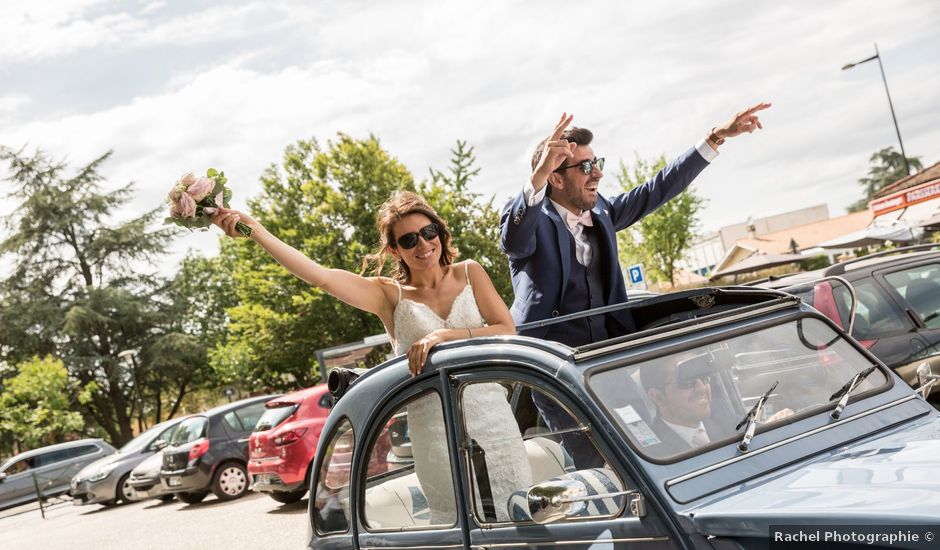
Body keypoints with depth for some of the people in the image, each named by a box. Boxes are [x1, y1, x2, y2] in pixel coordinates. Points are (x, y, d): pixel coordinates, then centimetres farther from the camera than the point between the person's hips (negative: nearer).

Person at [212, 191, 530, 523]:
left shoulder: (469, 274, 9)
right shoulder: (389, 296, 3)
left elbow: (507, 332, -1)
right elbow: (320, 276, -9)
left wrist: (445, 335, -15)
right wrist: (255, 231, -16)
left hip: (493, 422, 2)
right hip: (437, 435, -2)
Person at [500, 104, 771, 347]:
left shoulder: (600, 211, 11)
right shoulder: (532, 220, -9)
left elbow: (658, 189, 15)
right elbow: (514, 240, -32)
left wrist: (717, 136, 13)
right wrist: (539, 174, -47)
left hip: (608, 350, 6)